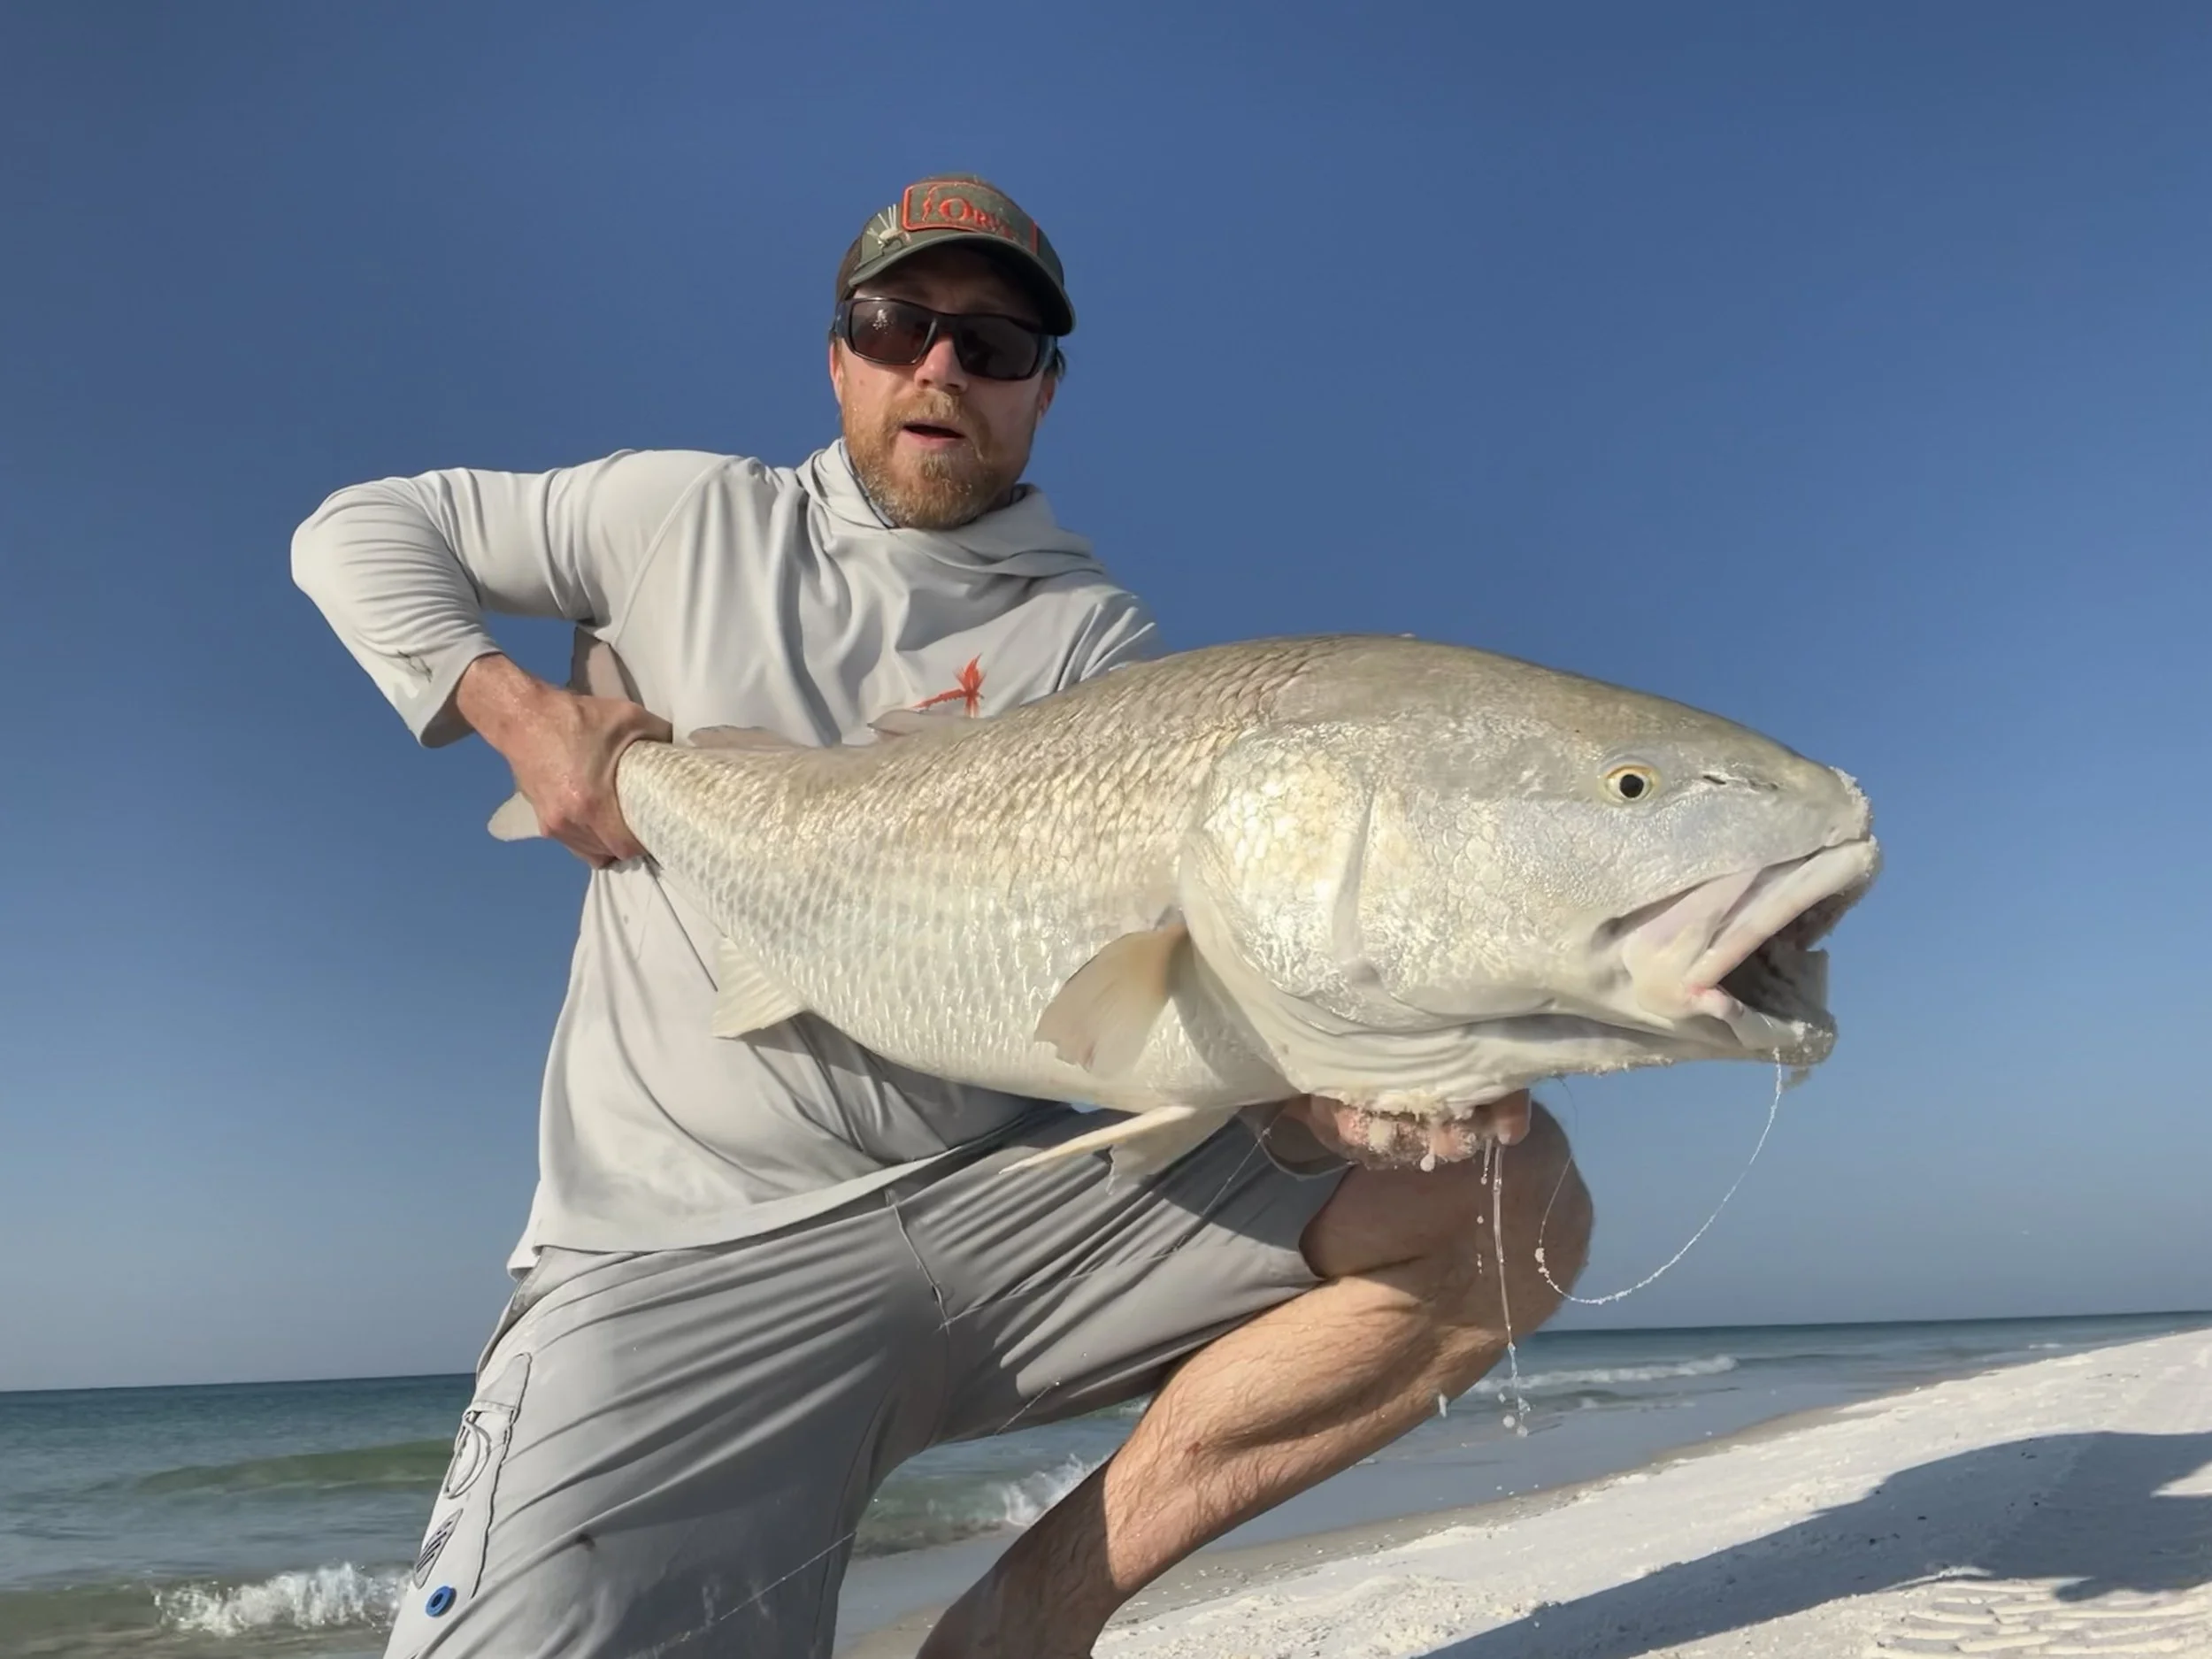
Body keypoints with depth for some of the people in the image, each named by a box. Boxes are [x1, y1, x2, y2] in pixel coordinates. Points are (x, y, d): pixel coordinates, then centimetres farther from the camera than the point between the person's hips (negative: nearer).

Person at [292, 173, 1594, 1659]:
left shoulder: (1095, 640, 7)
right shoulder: (694, 520, 10)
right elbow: (356, 532, 19)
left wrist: (1310, 1091, -27)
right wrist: (514, 709, 1)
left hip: (1012, 1203, 2)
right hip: (692, 1248, -1)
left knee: (1514, 1199, -13)